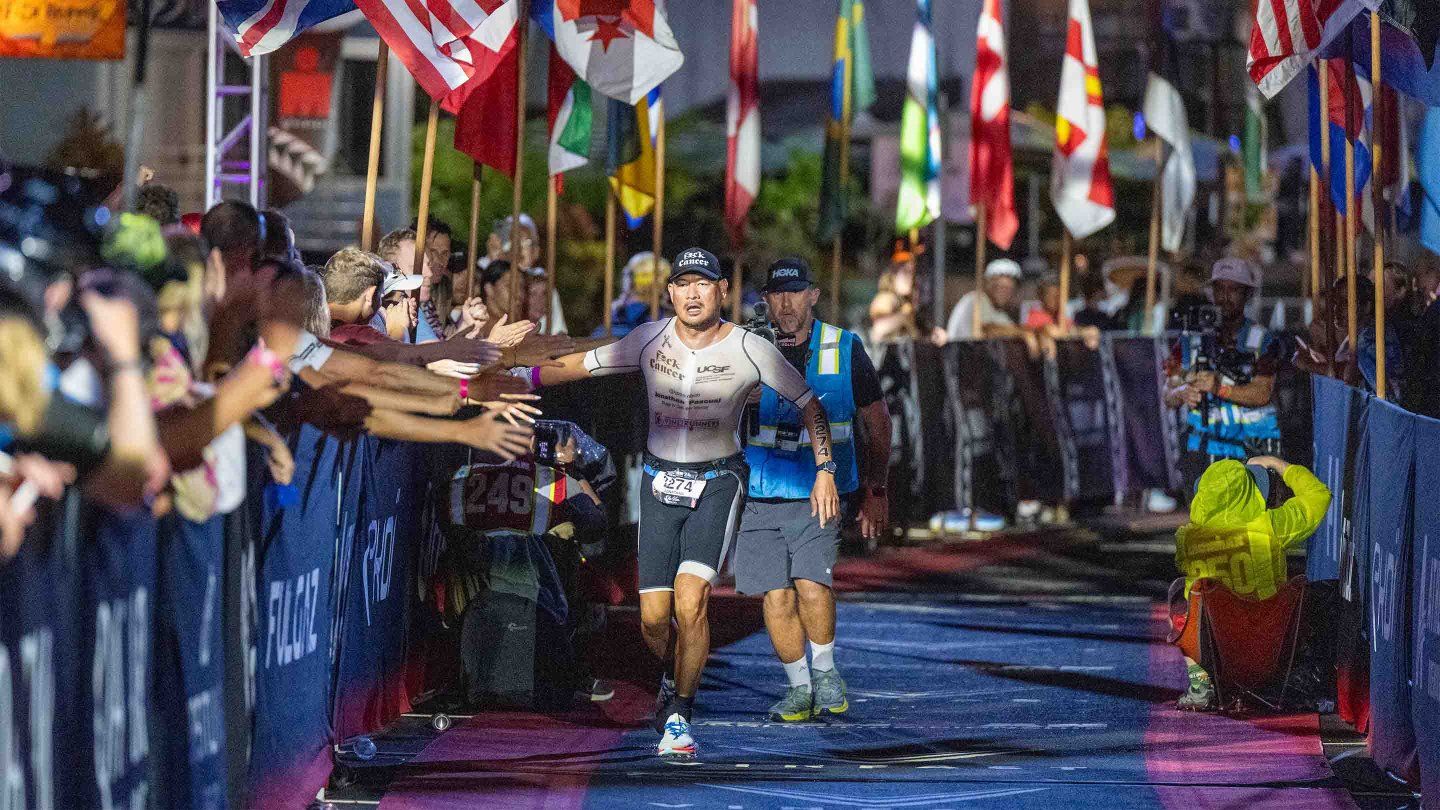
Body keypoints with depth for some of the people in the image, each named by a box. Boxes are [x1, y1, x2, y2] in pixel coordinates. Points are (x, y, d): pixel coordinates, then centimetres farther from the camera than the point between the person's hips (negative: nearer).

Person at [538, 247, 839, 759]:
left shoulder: (748, 349, -8)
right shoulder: (650, 339, -3)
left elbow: (808, 403, 2)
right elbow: (582, 365, 6)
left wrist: (825, 471, -3)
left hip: (718, 483, -2)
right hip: (660, 482, 2)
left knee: (691, 603, -20)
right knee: (654, 617, -2)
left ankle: (678, 717, -5)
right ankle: (673, 679, 31)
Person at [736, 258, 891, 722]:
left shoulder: (844, 350, 2)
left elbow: (876, 419, 12)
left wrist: (876, 490, 10)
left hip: (820, 495, -2)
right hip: (761, 496, 2)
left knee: (810, 583, -19)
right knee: (776, 596, -2)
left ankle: (825, 669, 5)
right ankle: (799, 688, 14)